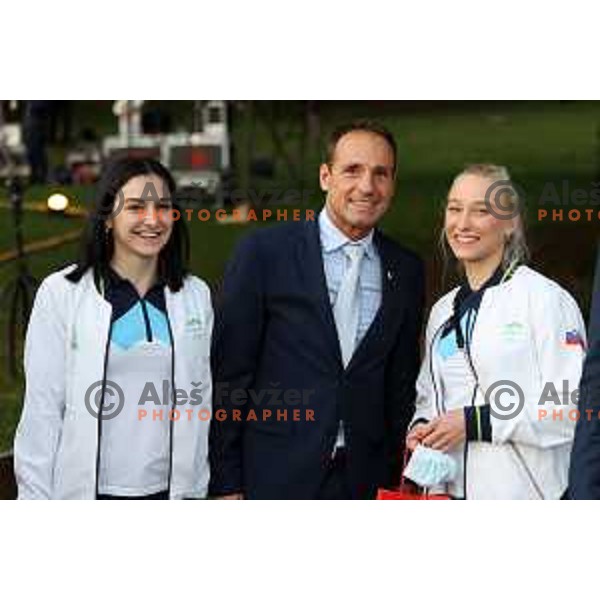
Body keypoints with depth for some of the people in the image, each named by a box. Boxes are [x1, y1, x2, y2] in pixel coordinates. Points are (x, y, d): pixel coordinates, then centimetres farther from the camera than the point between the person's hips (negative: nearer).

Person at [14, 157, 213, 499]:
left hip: (168, 493, 3)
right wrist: (36, 500, -6)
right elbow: (41, 409, -4)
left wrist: (196, 491, 7)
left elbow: (200, 402, 9)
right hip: (87, 495, -3)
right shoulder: (61, 294, -4)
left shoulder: (196, 296, 6)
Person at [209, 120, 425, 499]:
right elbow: (230, 374, -4)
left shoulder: (406, 271, 8)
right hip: (276, 479, -3)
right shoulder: (264, 252, -3)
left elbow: (402, 386, 12)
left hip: (365, 482, 3)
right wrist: (227, 484, -6)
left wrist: (397, 477, 6)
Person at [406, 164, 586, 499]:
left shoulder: (545, 299, -6)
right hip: (447, 491, 6)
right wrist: (421, 427, 2)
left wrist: (475, 422, -16)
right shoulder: (443, 311, 15)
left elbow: (574, 406, -14)